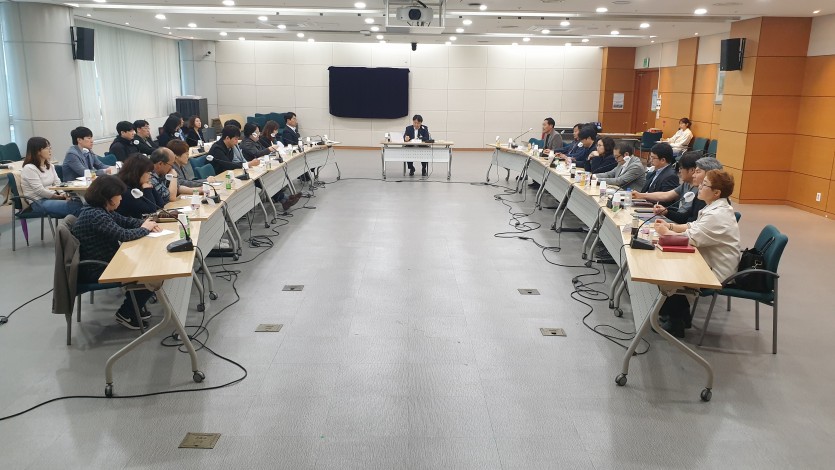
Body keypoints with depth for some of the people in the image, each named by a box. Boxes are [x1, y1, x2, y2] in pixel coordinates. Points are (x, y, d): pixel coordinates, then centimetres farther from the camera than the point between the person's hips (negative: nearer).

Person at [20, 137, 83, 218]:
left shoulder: (49, 166, 17)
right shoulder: (29, 168, -8)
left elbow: (57, 183, 12)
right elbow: (39, 191, -14)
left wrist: (64, 194, -9)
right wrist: (59, 197, -13)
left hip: (52, 197, 7)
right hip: (38, 202, -7)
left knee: (78, 201, -23)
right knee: (75, 206, -31)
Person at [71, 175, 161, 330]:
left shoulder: (102, 210, 5)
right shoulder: (95, 215, -26)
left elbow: (125, 221, 15)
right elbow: (123, 234, -31)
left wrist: (145, 223, -5)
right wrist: (144, 229, -13)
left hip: (104, 262, 10)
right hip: (97, 272, -10)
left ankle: (135, 306, 24)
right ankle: (126, 314, 10)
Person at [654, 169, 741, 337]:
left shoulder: (717, 215, -25)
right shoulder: (715, 208, 8)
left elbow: (690, 238, -26)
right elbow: (693, 227, 16)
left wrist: (666, 232, -11)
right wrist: (670, 226, 2)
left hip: (717, 273, -10)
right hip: (711, 263, 10)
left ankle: (675, 323, 10)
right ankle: (681, 316, 19)